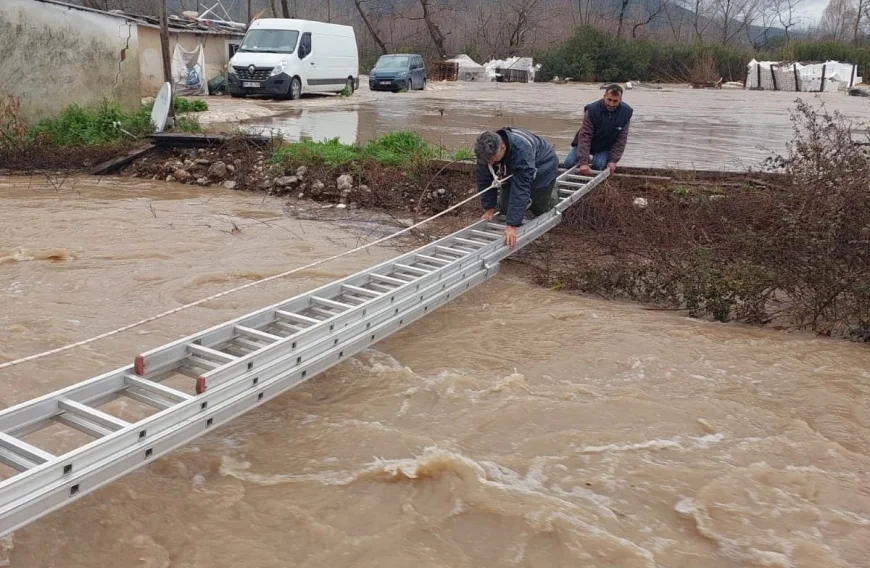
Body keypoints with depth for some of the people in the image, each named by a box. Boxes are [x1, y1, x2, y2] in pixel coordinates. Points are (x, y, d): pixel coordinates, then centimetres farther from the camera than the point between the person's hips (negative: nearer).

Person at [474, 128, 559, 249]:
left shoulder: (522, 150, -46)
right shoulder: (486, 150, -30)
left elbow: (521, 188, -48)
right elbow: (484, 180, -17)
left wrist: (512, 225, -51)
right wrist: (489, 208, -17)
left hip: (542, 168, -5)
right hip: (512, 172, 5)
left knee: (539, 210, 5)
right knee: (504, 209, 2)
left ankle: (552, 193, 35)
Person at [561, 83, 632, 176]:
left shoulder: (626, 112, -21)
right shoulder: (592, 110, -29)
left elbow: (621, 139, -14)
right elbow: (585, 136, -32)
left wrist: (613, 160, -22)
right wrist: (584, 162, -40)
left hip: (605, 148, 1)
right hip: (586, 144, -1)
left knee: (598, 166, -24)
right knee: (569, 163, -14)